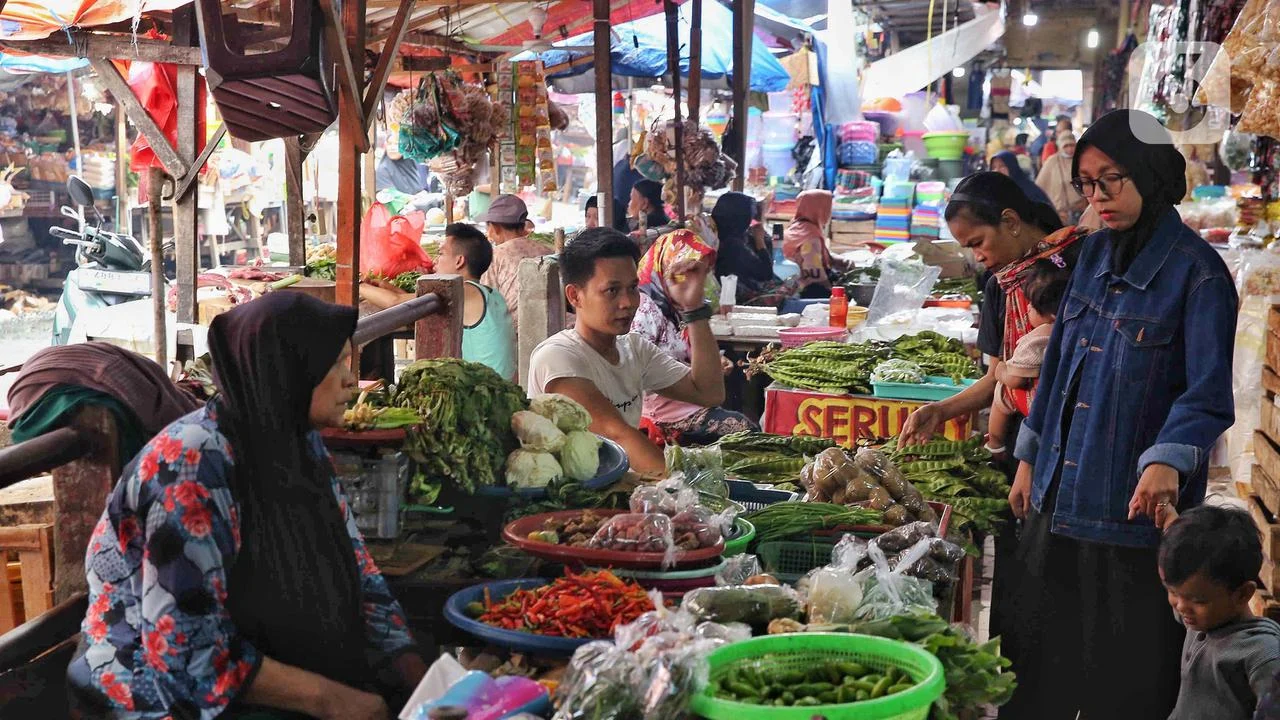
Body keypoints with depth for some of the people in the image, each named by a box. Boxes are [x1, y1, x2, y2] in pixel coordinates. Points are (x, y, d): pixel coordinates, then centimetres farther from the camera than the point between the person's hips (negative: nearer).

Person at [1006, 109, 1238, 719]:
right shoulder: (1096, 253, 8)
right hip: (1058, 496, 6)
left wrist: (1167, 461, -35)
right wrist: (1029, 459, 15)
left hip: (1133, 508, -6)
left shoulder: (1197, 272, -12)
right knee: (1043, 667, 17)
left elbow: (1207, 392, -18)